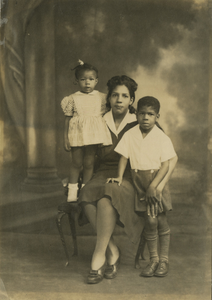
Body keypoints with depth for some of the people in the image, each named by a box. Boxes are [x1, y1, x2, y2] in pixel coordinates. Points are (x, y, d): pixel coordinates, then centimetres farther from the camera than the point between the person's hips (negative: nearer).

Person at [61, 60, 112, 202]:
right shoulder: (73, 99, 0)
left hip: (94, 136, 1)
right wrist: (66, 138, 0)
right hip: (77, 135, -1)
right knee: (76, 163, 5)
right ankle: (72, 190, 17)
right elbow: (67, 119, 3)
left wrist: (106, 135, 9)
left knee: (89, 163, 5)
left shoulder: (101, 97, 4)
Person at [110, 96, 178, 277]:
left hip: (157, 181, -2)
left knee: (161, 220, 1)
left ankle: (164, 259, 15)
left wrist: (154, 185, -18)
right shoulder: (130, 135, 1)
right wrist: (119, 176, -7)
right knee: (150, 221, 1)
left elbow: (165, 165, -10)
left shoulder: (162, 138, -7)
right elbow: (124, 157, 5)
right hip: (140, 183, 2)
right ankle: (153, 259, 15)